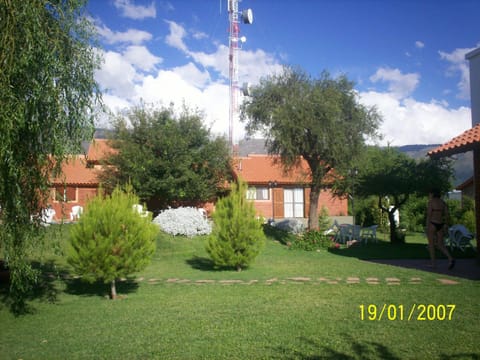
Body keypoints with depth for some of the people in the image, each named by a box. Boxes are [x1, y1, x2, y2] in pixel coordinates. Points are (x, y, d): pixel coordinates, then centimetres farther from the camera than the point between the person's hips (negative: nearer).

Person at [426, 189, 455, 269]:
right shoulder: (443, 202, 10)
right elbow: (446, 215, 7)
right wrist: (445, 226, 11)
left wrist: (427, 228, -11)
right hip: (440, 225, 6)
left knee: (431, 244, 6)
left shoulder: (431, 202, -9)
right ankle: (450, 259, -14)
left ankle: (433, 264, 9)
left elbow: (429, 215, -13)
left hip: (432, 224, -6)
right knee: (440, 245, 9)